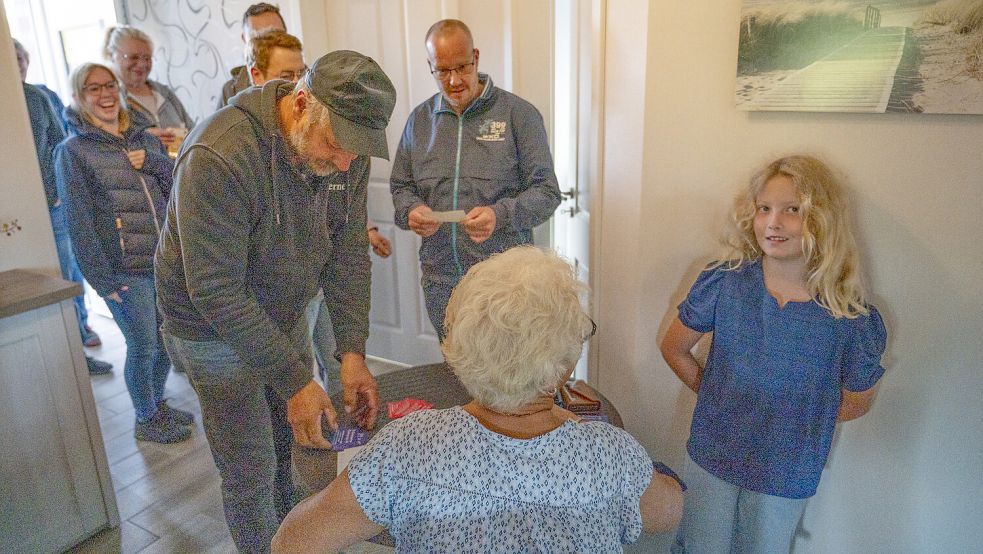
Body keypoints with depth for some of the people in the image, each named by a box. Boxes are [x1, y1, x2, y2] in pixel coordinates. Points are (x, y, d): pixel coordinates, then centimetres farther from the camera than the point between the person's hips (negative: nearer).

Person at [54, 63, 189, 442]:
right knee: (143, 347, 5)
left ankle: (158, 404, 37)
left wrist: (153, 163, -11)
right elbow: (79, 222, -9)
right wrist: (101, 279, -12)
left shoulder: (145, 140, 10)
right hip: (125, 272, -5)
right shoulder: (73, 152, -5)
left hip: (166, 262, 5)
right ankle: (146, 420, 26)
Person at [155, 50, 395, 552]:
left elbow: (347, 254, -9)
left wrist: (352, 352, -17)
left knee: (291, 448, 19)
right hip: (216, 329, -5)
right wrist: (294, 380, -29)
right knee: (251, 473, 5)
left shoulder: (347, 155, -12)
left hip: (285, 319, 6)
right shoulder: (217, 158, -32)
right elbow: (216, 292, -30)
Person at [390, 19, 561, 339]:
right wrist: (411, 211, -9)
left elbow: (546, 192, -7)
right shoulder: (419, 120, 8)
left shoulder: (519, 114, -5)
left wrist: (500, 215, -25)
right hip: (440, 281, 4)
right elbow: (401, 187, 14)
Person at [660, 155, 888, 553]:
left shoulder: (852, 318, -15)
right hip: (711, 458, 1)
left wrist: (794, 419, -5)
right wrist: (718, 399, -2)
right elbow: (673, 347, 0)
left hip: (787, 477, 0)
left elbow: (856, 401, 1)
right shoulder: (724, 283, -13)